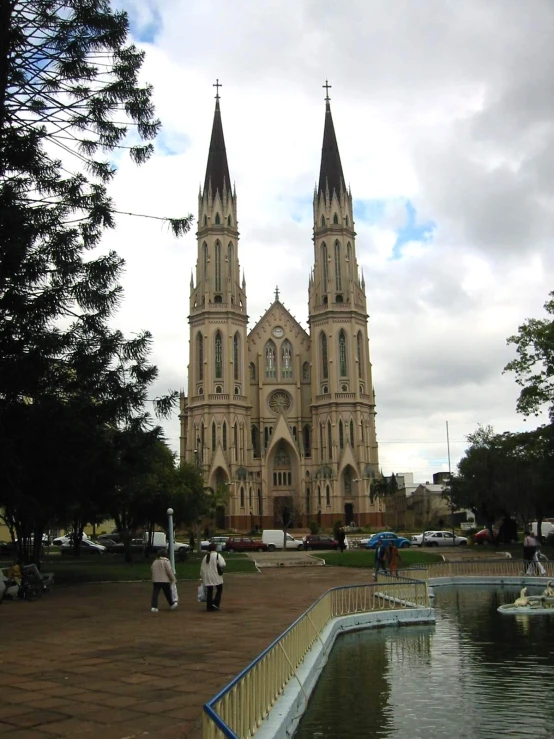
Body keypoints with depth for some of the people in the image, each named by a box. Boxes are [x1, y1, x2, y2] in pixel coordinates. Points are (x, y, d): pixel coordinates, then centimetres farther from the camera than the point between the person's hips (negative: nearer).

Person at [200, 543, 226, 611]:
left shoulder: (205, 557, 7)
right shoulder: (217, 555, -8)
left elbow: (202, 568, 10)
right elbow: (222, 564, -19)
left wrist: (202, 577, 20)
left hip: (207, 577, 5)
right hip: (216, 576, -4)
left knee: (209, 591, 11)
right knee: (219, 589, 11)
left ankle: (209, 606, 12)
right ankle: (215, 603, -2)